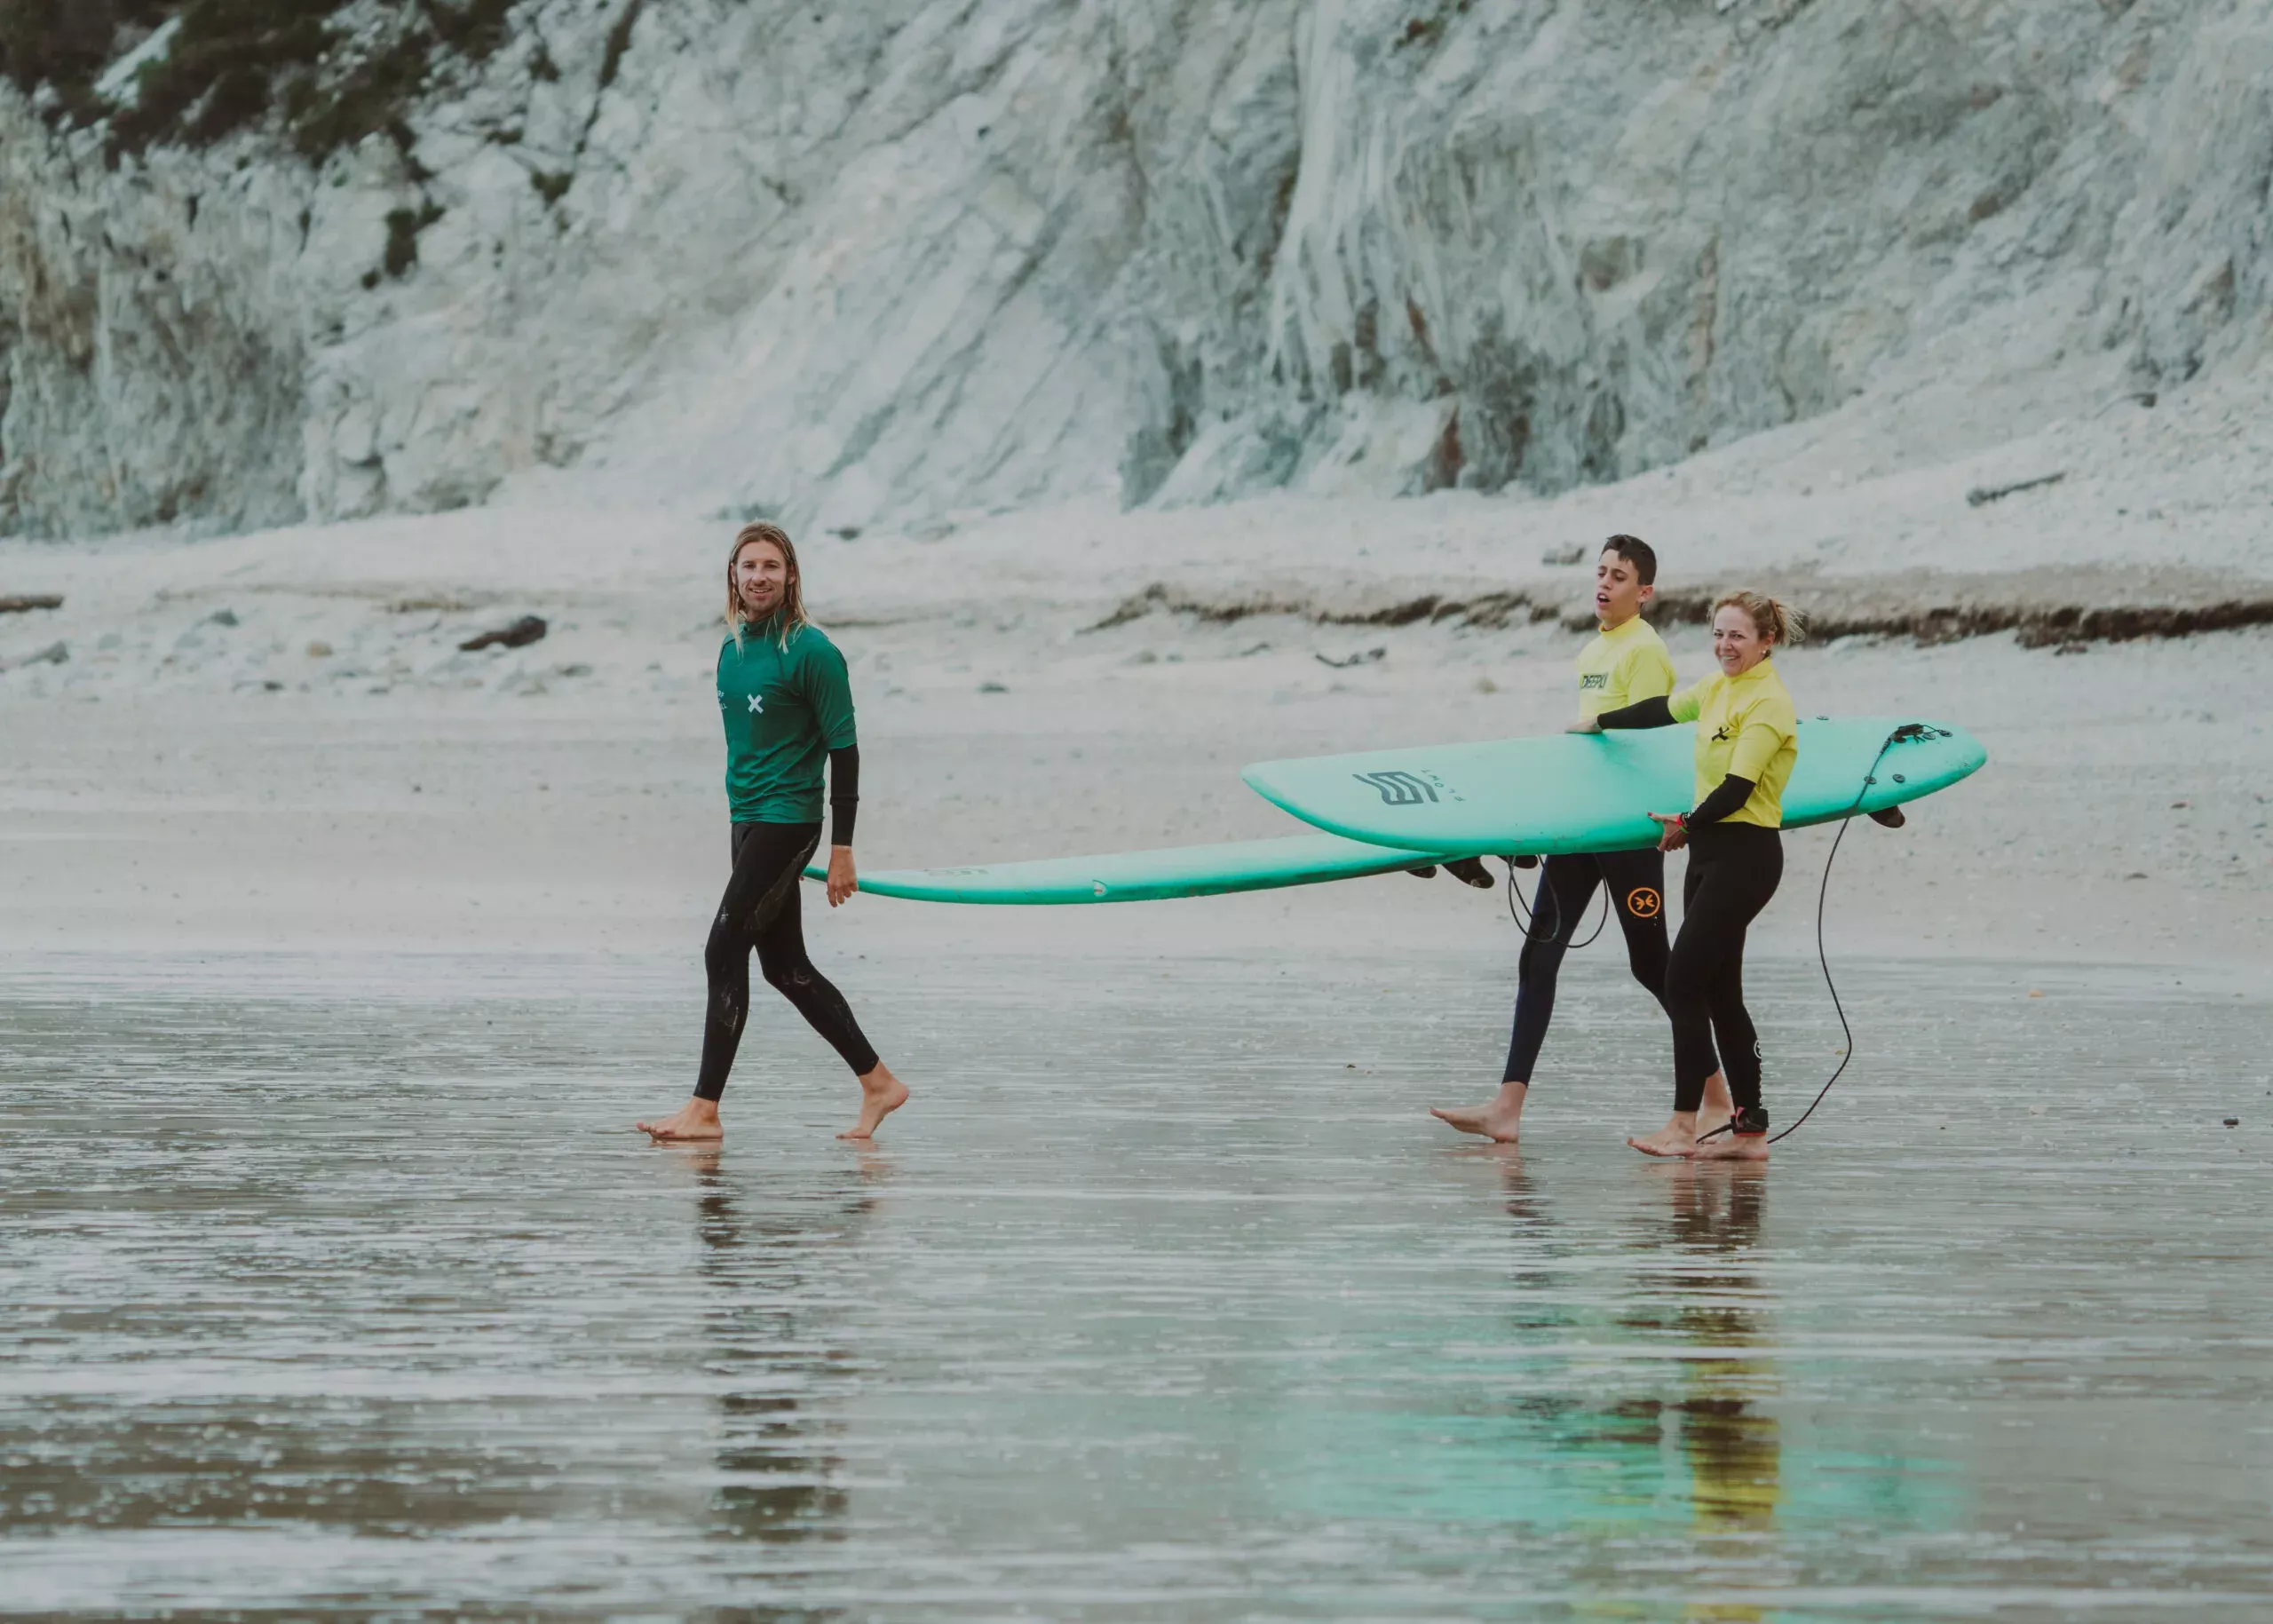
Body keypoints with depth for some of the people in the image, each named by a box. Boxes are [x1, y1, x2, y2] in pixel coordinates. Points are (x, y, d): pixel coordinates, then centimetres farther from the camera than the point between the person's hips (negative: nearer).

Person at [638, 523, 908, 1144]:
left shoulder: (810, 651, -12)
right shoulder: (732, 648, 12)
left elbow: (844, 750, -12)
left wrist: (842, 848, -15)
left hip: (787, 821, -9)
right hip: (748, 821, 9)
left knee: (725, 951, -11)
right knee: (786, 968, 11)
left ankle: (705, 1109, -9)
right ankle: (878, 1082, 20)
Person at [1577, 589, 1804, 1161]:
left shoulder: (1768, 704, -14)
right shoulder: (1718, 688, 13)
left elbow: (1736, 791, -18)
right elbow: (1663, 710, 31)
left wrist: (1684, 825, -4)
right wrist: (1598, 723, 44)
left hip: (1745, 854, -9)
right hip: (1710, 851, 9)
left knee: (1684, 981, -11)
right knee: (1718, 992, 8)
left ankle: (1683, 1124, -10)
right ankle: (1749, 1129, 11)